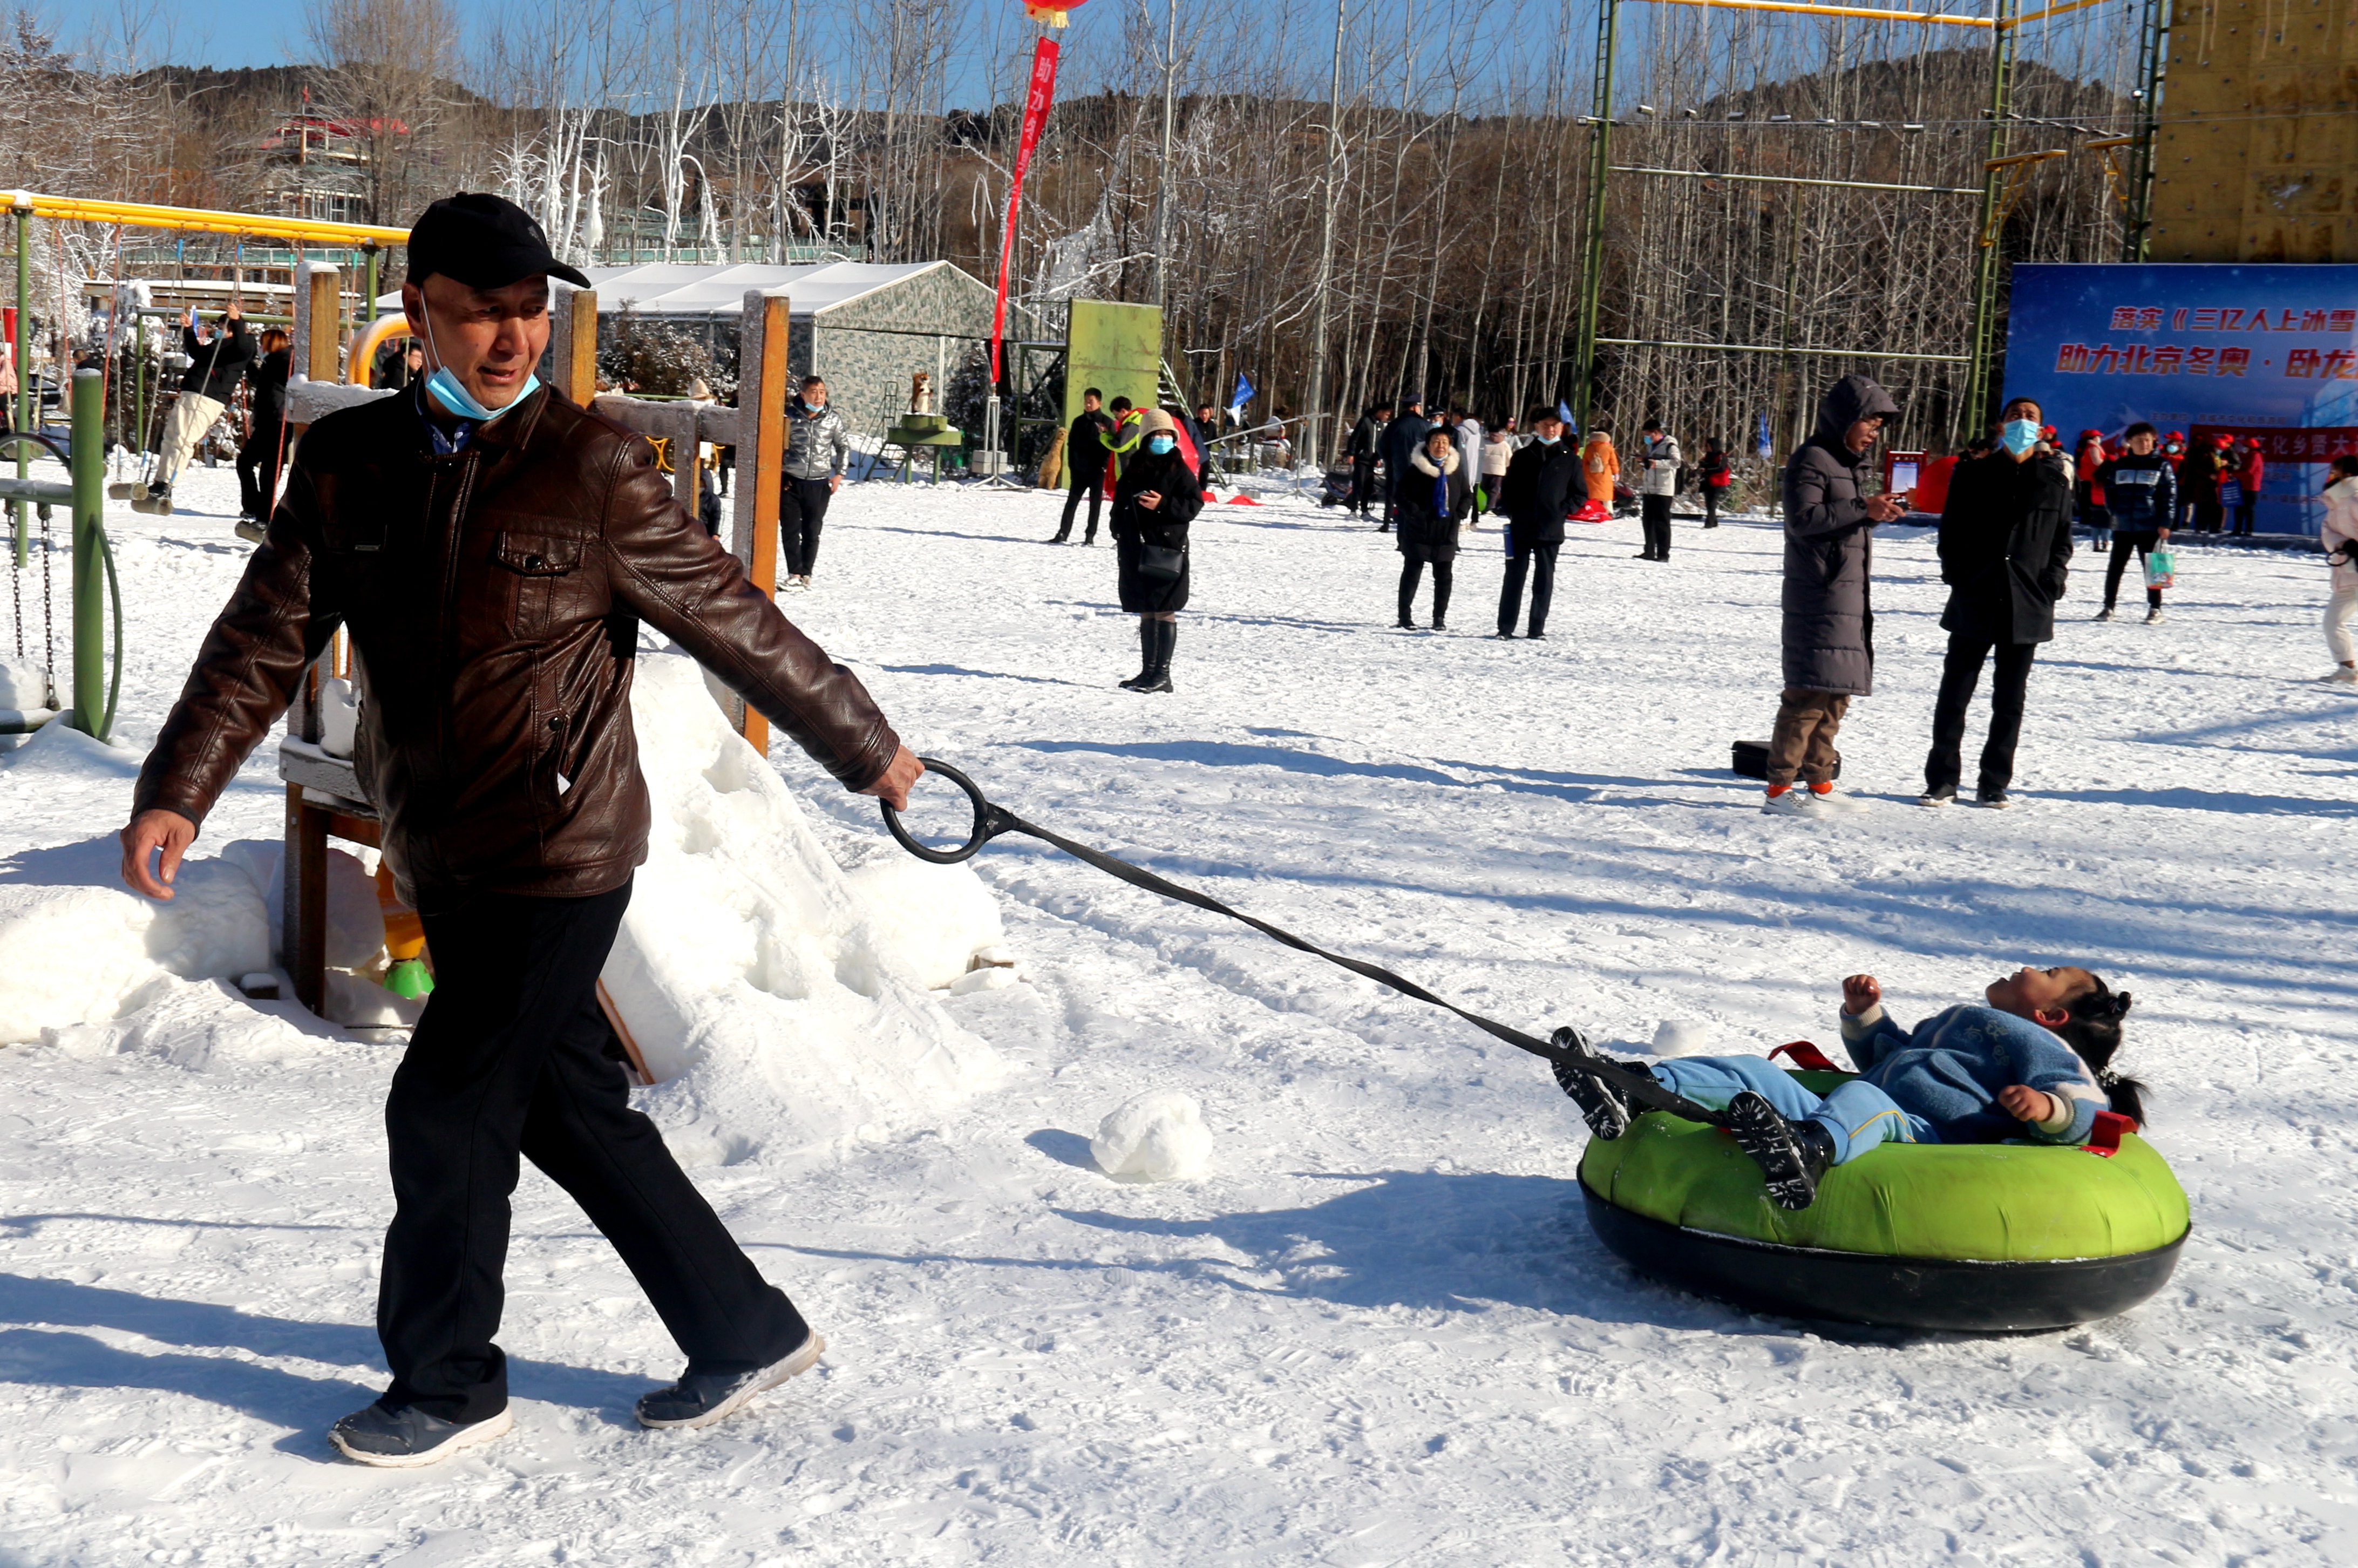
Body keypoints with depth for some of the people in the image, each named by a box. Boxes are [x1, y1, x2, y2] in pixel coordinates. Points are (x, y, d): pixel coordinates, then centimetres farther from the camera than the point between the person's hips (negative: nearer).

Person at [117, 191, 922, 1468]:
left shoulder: (593, 470, -9)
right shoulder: (346, 463, 3)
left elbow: (733, 621, -2)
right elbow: (266, 637, 0)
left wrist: (865, 748, 5)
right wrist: (178, 789, -12)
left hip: (561, 855, -6)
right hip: (440, 866, 6)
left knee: (446, 1112, -2)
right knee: (570, 1110, 14)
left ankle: (448, 1386, 21)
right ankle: (747, 1333, 29)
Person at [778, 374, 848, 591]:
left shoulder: (833, 419, 1)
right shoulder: (789, 415, -5)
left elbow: (844, 447, 15)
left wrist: (839, 473, 6)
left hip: (819, 484, 1)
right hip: (790, 482, -1)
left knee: (812, 533, 4)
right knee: (791, 531, -3)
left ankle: (805, 575, 13)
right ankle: (795, 575, 0)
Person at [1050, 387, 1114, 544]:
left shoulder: (1107, 422, -3)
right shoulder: (1078, 422, 8)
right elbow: (1071, 445, 11)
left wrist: (1105, 466, -12)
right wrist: (1071, 465, 3)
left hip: (1097, 471, -3)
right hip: (1079, 470, 3)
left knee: (1095, 504, 5)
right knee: (1072, 502, 1)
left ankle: (1090, 535, 10)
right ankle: (1063, 533, 2)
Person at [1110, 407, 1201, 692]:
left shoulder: (1179, 470, -3)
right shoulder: (1133, 469, 12)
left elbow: (1194, 504, -8)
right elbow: (1120, 504, 19)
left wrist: (1163, 505, -19)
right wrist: (1120, 535, 9)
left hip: (1167, 550, -6)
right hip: (1136, 550, 6)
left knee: (1164, 612, -5)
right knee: (1146, 613, 10)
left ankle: (1162, 674, -4)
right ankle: (1148, 670, 16)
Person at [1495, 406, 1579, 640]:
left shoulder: (1570, 460, 6)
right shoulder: (1522, 457, 8)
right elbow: (1507, 487, 11)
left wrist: (1562, 511, -5)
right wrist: (1511, 512, -3)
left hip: (1551, 530, 0)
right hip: (1521, 528, 0)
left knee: (1544, 579, 4)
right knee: (1514, 576, 1)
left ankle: (1537, 628, 10)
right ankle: (1505, 627, 4)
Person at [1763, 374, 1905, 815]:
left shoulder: (1852, 461, 20)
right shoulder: (1812, 459, -9)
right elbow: (1803, 518, -20)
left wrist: (1879, 511, 7)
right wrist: (1864, 509, -21)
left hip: (1850, 592, 10)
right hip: (1818, 593, -10)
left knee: (1836, 692, 11)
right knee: (1810, 690, -12)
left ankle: (1819, 782, 18)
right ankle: (1780, 787, -11)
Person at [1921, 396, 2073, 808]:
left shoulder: (2055, 477, 6)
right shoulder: (1975, 473, 4)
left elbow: (2063, 538, 11)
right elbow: (1951, 530, 7)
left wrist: (2051, 585, -2)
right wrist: (1957, 577, -5)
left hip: (2028, 605, 1)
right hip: (1974, 603, -1)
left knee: (2010, 700, 7)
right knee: (1954, 693, 2)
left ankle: (1995, 783, 15)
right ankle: (1942, 780, 10)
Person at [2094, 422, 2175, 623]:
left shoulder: (2162, 465, 1)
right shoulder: (2119, 465, 8)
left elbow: (2170, 496, -2)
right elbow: (2110, 490, 13)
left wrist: (2165, 523, -9)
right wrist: (2114, 513, -1)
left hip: (2150, 528, -3)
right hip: (2123, 527, 3)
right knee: (2115, 567, 5)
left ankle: (2155, 608, 10)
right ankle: (2108, 606, 13)